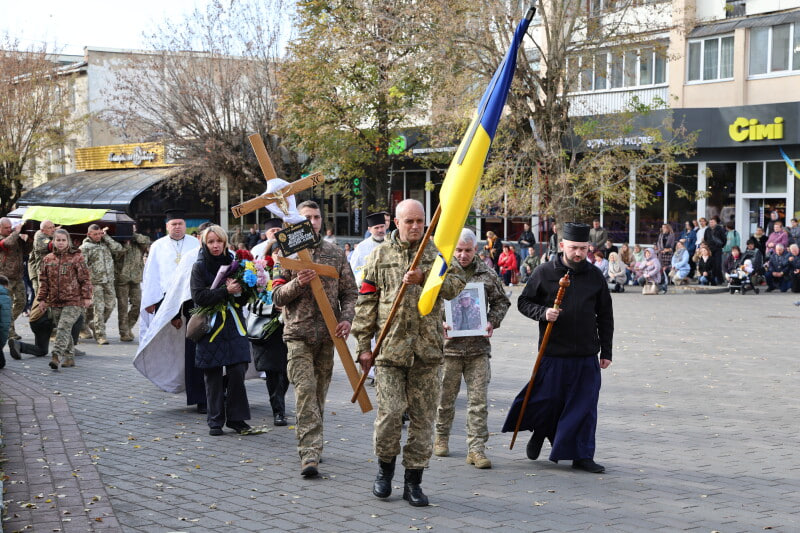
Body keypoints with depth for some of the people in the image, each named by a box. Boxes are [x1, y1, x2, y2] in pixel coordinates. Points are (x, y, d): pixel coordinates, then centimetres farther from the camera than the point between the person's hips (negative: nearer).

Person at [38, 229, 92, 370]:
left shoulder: (77, 258, -1)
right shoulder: (47, 259, 12)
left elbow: (85, 278, -1)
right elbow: (43, 281, 16)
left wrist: (87, 296, -6)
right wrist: (42, 299, 12)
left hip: (73, 301, -5)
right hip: (55, 302, 5)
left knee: (64, 328, -17)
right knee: (63, 330, 10)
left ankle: (56, 356, -23)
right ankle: (69, 357, 18)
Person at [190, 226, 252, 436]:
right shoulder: (199, 267, 0)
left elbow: (244, 299, 13)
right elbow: (199, 297, -12)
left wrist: (238, 290, -8)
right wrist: (225, 291, -19)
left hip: (234, 326, 3)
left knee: (237, 372, -3)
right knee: (213, 376, 2)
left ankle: (236, 418, 8)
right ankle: (215, 421, 11)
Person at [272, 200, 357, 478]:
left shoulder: (336, 253, 9)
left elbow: (349, 292, 10)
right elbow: (277, 297, 0)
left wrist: (346, 318, -8)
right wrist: (297, 283, -18)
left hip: (328, 334, 3)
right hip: (298, 333, -3)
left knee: (320, 392, 9)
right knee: (305, 390, -12)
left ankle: (309, 446, 24)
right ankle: (310, 454, -15)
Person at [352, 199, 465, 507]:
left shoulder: (437, 253, 8)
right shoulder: (380, 256, 8)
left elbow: (456, 285, -8)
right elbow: (366, 302, 7)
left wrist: (424, 277, -23)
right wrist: (364, 345, 2)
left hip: (427, 351, 1)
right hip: (389, 348, -1)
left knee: (423, 417, 4)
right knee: (389, 413, -7)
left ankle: (413, 481, 15)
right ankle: (385, 468, 18)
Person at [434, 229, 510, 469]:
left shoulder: (487, 274, 7)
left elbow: (501, 301, 17)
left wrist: (492, 322, 0)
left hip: (479, 347, 1)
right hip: (448, 344, -1)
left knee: (479, 400, -2)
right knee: (445, 396, 11)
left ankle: (476, 448, 3)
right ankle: (441, 437, 31)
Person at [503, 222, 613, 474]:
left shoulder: (595, 277, 7)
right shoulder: (545, 273, -1)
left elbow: (605, 317, 13)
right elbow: (523, 302, 5)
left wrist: (606, 352, 10)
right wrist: (543, 313, -15)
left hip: (586, 355, 2)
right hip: (553, 352, -2)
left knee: (585, 405, 1)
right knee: (549, 399, 4)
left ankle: (582, 456, 10)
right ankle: (540, 433, 34)